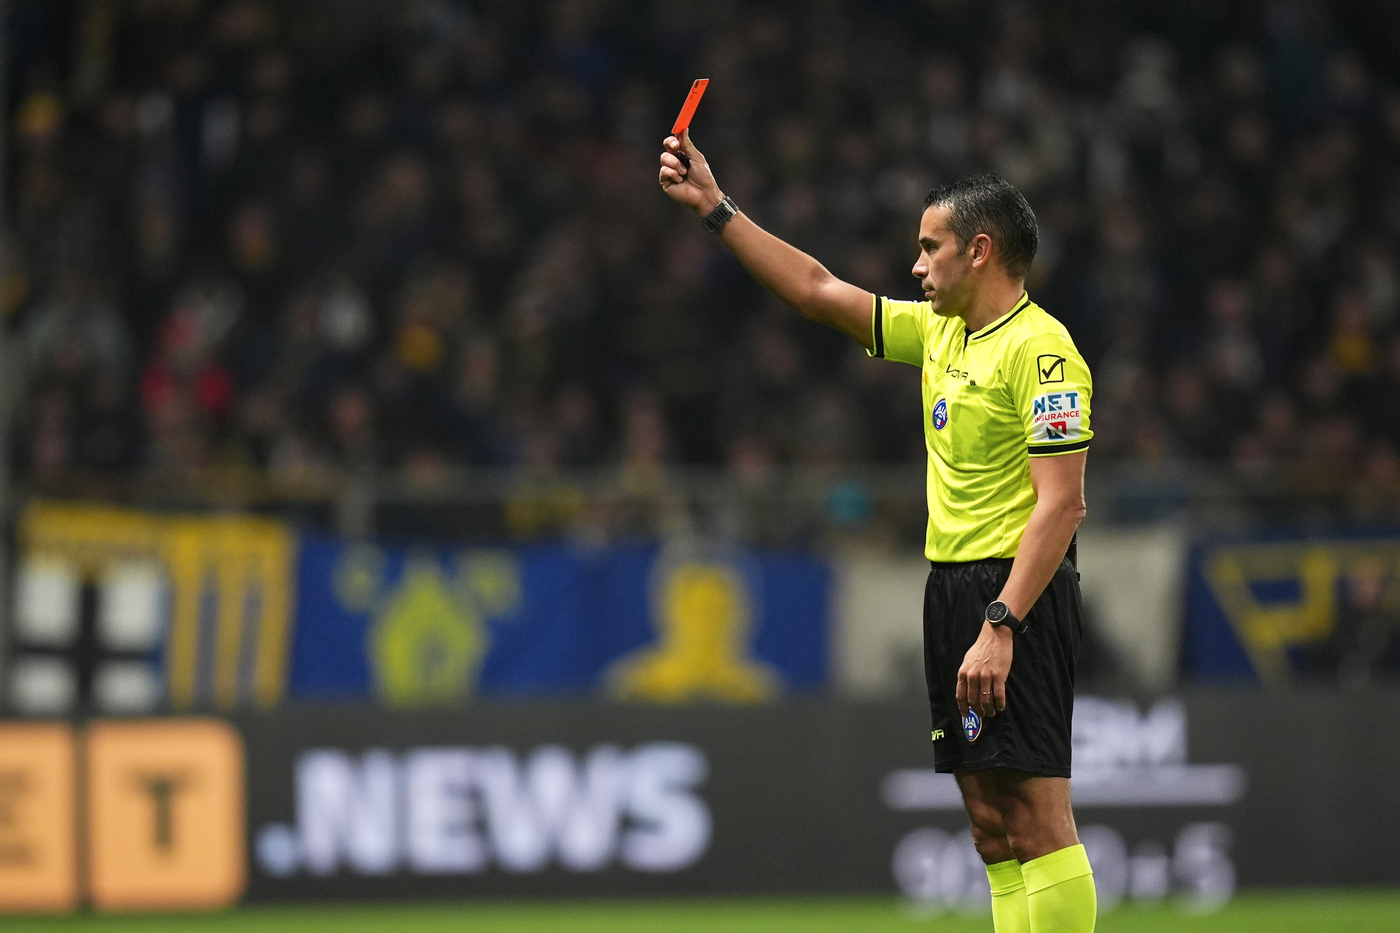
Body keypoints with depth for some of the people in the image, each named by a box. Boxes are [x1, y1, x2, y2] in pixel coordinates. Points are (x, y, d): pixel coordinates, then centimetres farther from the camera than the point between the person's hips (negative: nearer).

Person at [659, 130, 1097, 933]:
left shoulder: (1040, 349, -12)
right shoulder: (940, 331, 15)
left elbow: (1062, 503, -18)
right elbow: (818, 291, 24)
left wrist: (1000, 626, -24)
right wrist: (716, 208, 21)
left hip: (1019, 596, -9)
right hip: (953, 588, 9)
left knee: (1037, 818, -12)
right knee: (994, 828, 7)